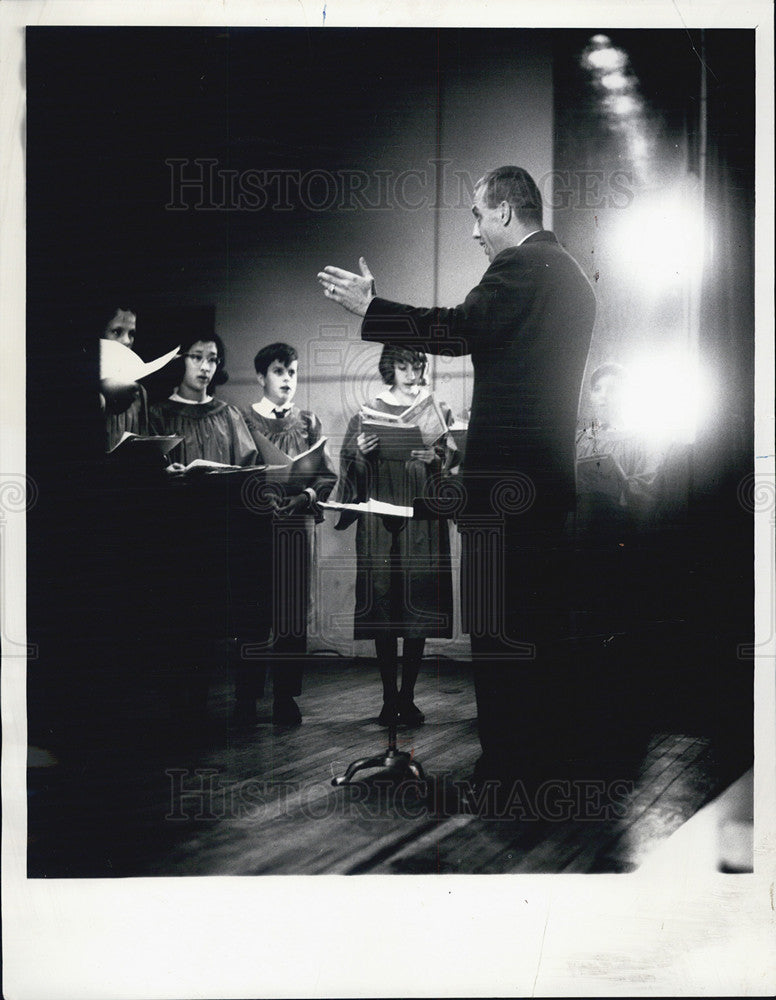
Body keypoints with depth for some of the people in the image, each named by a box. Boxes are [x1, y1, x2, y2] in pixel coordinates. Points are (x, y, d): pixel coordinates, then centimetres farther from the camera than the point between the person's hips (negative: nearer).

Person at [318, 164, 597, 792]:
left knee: (495, 617, -5)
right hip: (552, 469, 10)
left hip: (504, 473, -10)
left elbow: (458, 330, -22)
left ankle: (503, 759, -2)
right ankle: (542, 736, 25)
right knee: (540, 608, 16)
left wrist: (369, 306, -15)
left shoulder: (521, 268, -13)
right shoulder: (570, 274, 17)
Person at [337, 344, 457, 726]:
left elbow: (453, 464, 5)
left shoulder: (438, 412, 11)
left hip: (424, 523, 1)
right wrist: (361, 453, -14)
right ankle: (389, 698, 4)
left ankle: (407, 696, 7)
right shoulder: (367, 414, 9)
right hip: (380, 525, 0)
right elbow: (353, 474, 6)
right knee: (384, 608, -3)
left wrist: (434, 460, -15)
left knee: (419, 608, -2)